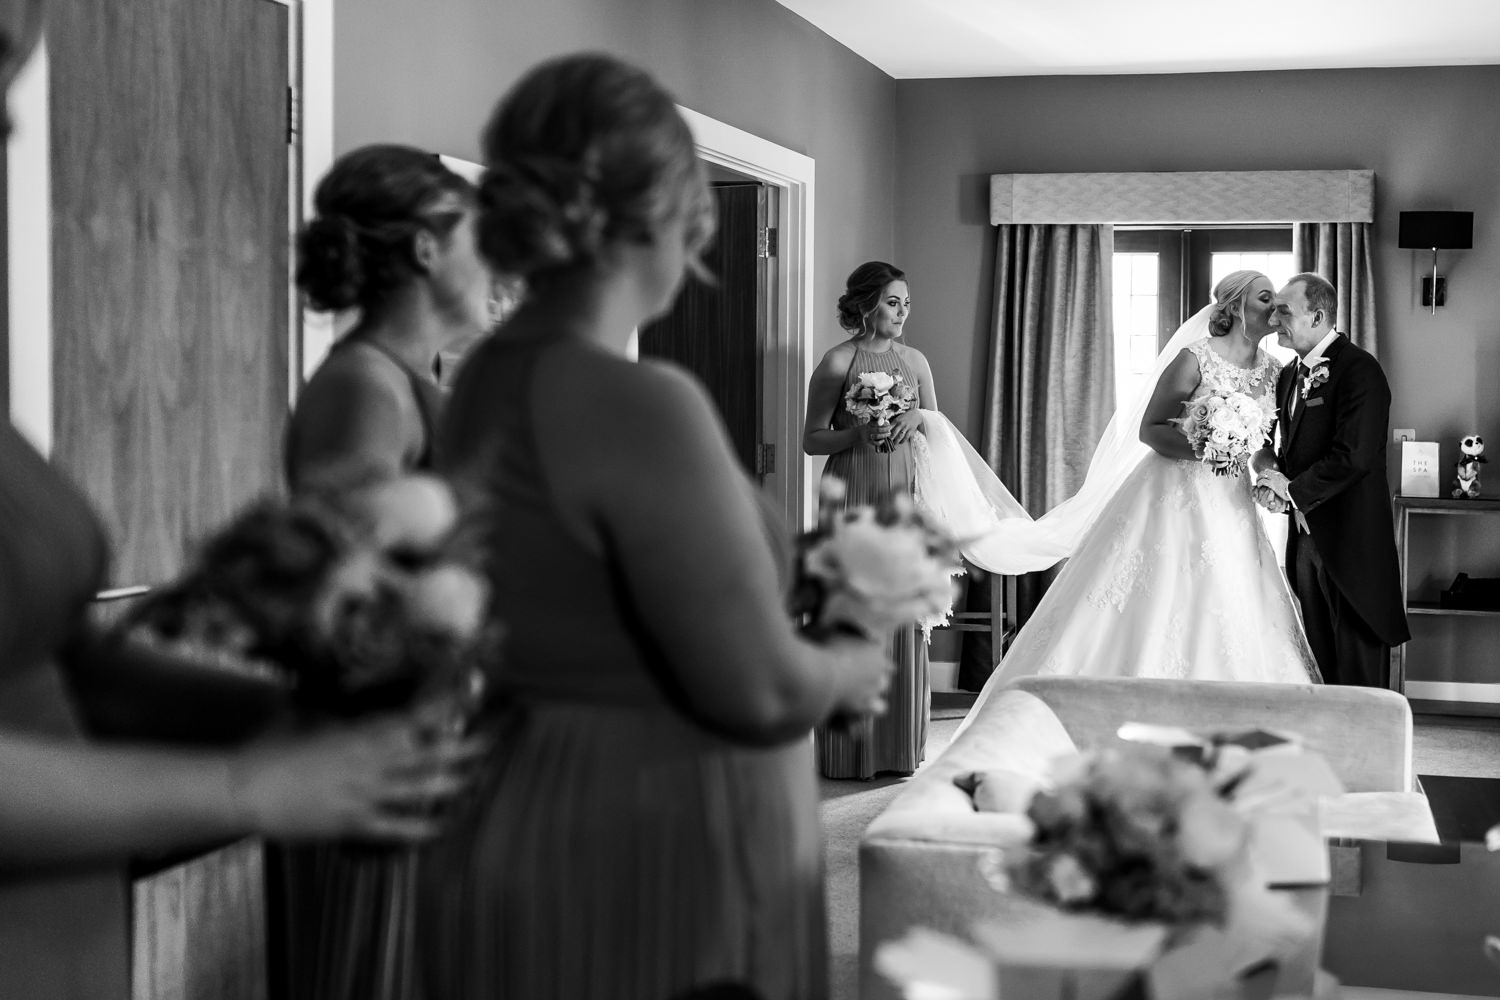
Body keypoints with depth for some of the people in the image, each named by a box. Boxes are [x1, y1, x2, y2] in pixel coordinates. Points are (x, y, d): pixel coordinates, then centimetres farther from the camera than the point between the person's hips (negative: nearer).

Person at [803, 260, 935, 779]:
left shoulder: (914, 360, 11)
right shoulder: (837, 362, -3)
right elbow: (812, 440, -2)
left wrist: (919, 417, -3)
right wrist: (859, 433, -18)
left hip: (905, 497, 4)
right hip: (853, 496, -4)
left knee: (904, 617, 3)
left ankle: (899, 745, 11)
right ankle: (849, 750, 3)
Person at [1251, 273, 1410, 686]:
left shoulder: (1359, 369, -13)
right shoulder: (1290, 375, 14)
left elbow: (1353, 456, -22)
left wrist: (1292, 490, -13)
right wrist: (1272, 474, -3)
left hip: (1351, 541, -8)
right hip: (1306, 536, 8)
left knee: (1357, 670, -1)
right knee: (1320, 657, 13)